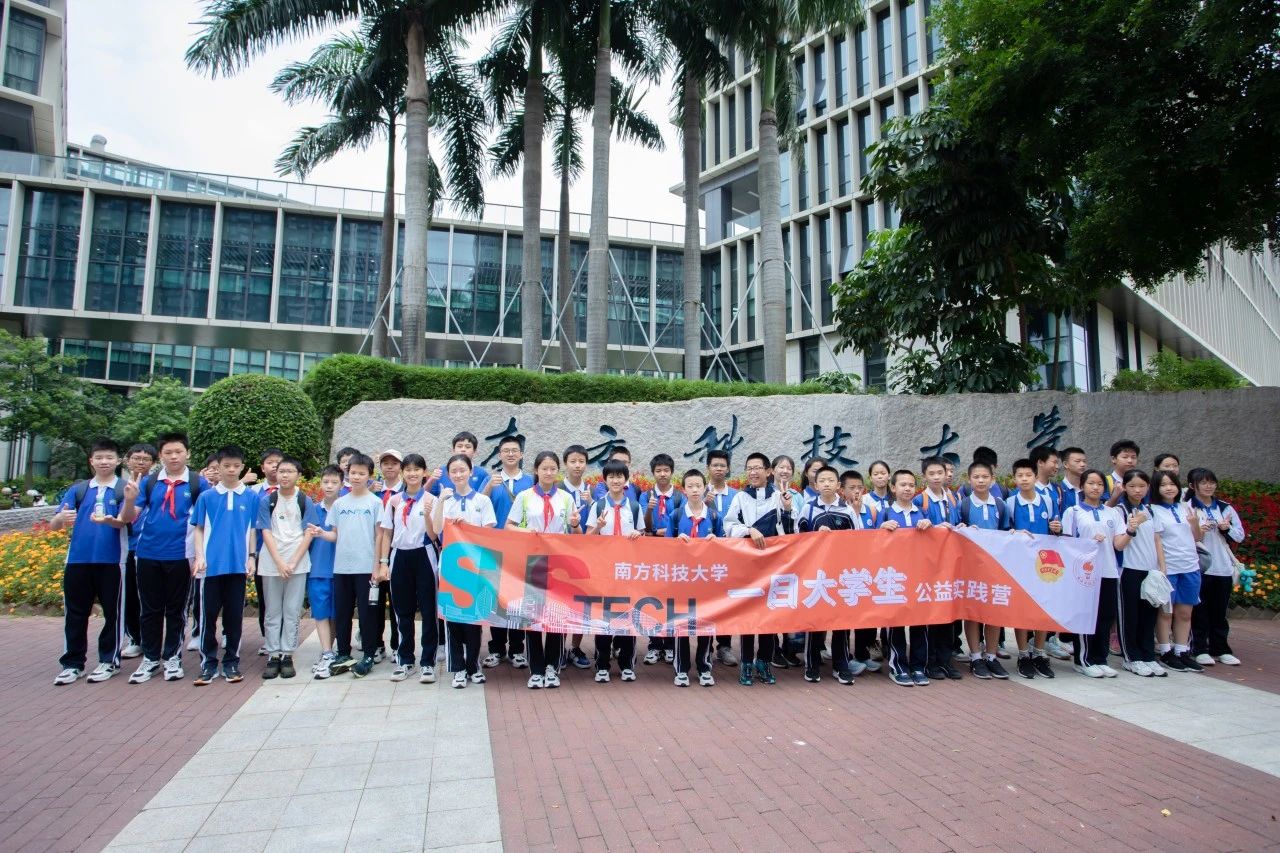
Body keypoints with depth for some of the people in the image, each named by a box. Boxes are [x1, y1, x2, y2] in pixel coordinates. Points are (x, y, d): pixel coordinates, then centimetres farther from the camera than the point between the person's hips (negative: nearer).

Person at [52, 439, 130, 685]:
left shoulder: (125, 489, 1)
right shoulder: (78, 489, 9)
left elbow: (124, 520, -12)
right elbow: (54, 525, 3)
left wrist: (108, 520, -35)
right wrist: (61, 518, -21)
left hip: (112, 560, -3)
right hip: (78, 559, 3)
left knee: (112, 612, 5)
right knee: (75, 613, 9)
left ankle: (109, 660, 16)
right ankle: (73, 663, 20)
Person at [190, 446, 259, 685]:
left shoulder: (251, 497, 2)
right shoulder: (206, 497, 3)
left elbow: (253, 529, 7)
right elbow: (199, 529, 6)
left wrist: (252, 556, 2)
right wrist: (199, 556, -4)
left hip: (238, 564, 0)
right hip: (211, 564, 0)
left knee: (234, 615, 7)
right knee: (208, 614, 4)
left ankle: (231, 662, 17)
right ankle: (208, 662, 14)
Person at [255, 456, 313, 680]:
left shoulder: (305, 501, 3)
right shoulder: (266, 500, 3)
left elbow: (308, 534, 1)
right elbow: (266, 533, -1)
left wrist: (293, 562, -9)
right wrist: (279, 563, -10)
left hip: (297, 563, 0)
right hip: (271, 563, 1)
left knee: (292, 612, 2)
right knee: (272, 613, 6)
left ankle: (287, 655, 9)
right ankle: (273, 655, 13)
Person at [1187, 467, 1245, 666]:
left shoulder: (1225, 508, 10)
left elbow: (1240, 536, 11)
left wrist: (1226, 528, -8)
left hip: (1223, 567, 4)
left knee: (1219, 611, 11)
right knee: (1199, 610, 3)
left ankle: (1220, 649, 21)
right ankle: (1200, 650, 10)